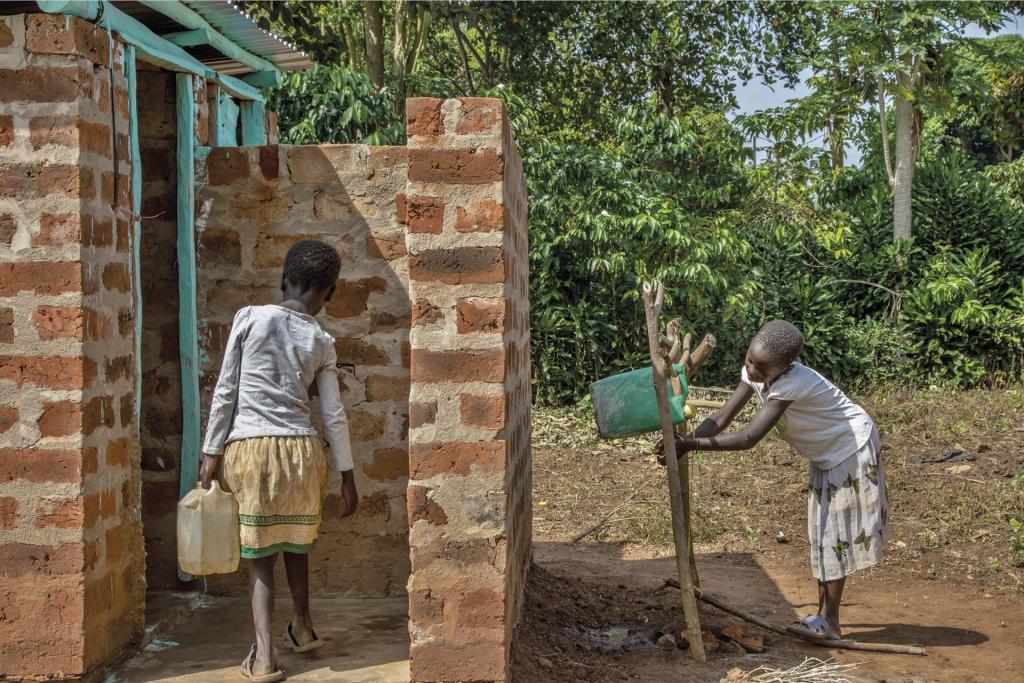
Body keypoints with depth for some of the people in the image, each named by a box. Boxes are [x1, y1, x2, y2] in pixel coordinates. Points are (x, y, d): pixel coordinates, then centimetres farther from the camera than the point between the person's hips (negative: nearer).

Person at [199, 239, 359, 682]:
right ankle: (302, 628, 38)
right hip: (300, 449, 2)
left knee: (260, 550, 6)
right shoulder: (321, 342, 2)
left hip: (248, 448, -1)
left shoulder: (249, 318, -3)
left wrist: (211, 451, 2)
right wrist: (347, 475, 12)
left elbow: (225, 391, -3)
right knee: (295, 541, 21)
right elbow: (334, 416, 4)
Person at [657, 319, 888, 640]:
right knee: (823, 532, 12)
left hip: (852, 448, -9)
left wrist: (692, 444, -45)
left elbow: (749, 437, -41)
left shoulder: (792, 383, -36)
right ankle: (824, 615, 19)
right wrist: (682, 444, -32)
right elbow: (721, 418, -15)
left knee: (836, 531, -5)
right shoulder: (753, 374, -13)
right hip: (826, 456, 9)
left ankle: (830, 621, 2)